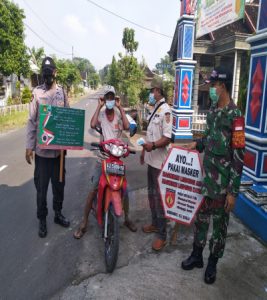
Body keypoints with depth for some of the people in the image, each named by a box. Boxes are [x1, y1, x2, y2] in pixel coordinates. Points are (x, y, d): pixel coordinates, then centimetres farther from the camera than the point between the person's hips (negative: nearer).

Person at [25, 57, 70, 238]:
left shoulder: (62, 92, 4)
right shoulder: (37, 92, -3)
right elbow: (32, 121, -3)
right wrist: (29, 146, -6)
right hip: (41, 148, -2)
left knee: (59, 184, 15)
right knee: (41, 186, 6)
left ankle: (58, 213, 33)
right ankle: (42, 219, 23)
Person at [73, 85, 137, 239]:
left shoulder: (119, 113, 1)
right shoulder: (100, 114, -2)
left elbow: (127, 127, -19)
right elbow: (92, 125, -23)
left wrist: (120, 107, -12)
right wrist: (99, 106, -14)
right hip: (103, 157, -1)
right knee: (93, 190, -3)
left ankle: (127, 218, 28)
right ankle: (84, 222, 10)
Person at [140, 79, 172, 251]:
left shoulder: (165, 110, -16)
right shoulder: (155, 109, 15)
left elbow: (167, 137, -22)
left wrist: (153, 145, -37)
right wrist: (144, 151, 21)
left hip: (160, 160, -10)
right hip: (151, 159, 10)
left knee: (159, 196, -4)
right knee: (151, 193, 19)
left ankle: (162, 235, 6)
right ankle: (155, 223, 35)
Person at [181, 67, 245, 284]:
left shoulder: (235, 116, -18)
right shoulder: (212, 111, 7)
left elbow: (238, 157, -18)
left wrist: (233, 191, -17)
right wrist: (198, 144, 3)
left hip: (223, 183, -7)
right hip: (205, 177, 7)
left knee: (219, 225, 12)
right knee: (201, 218, 19)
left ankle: (212, 264, 32)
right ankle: (197, 256, 39)